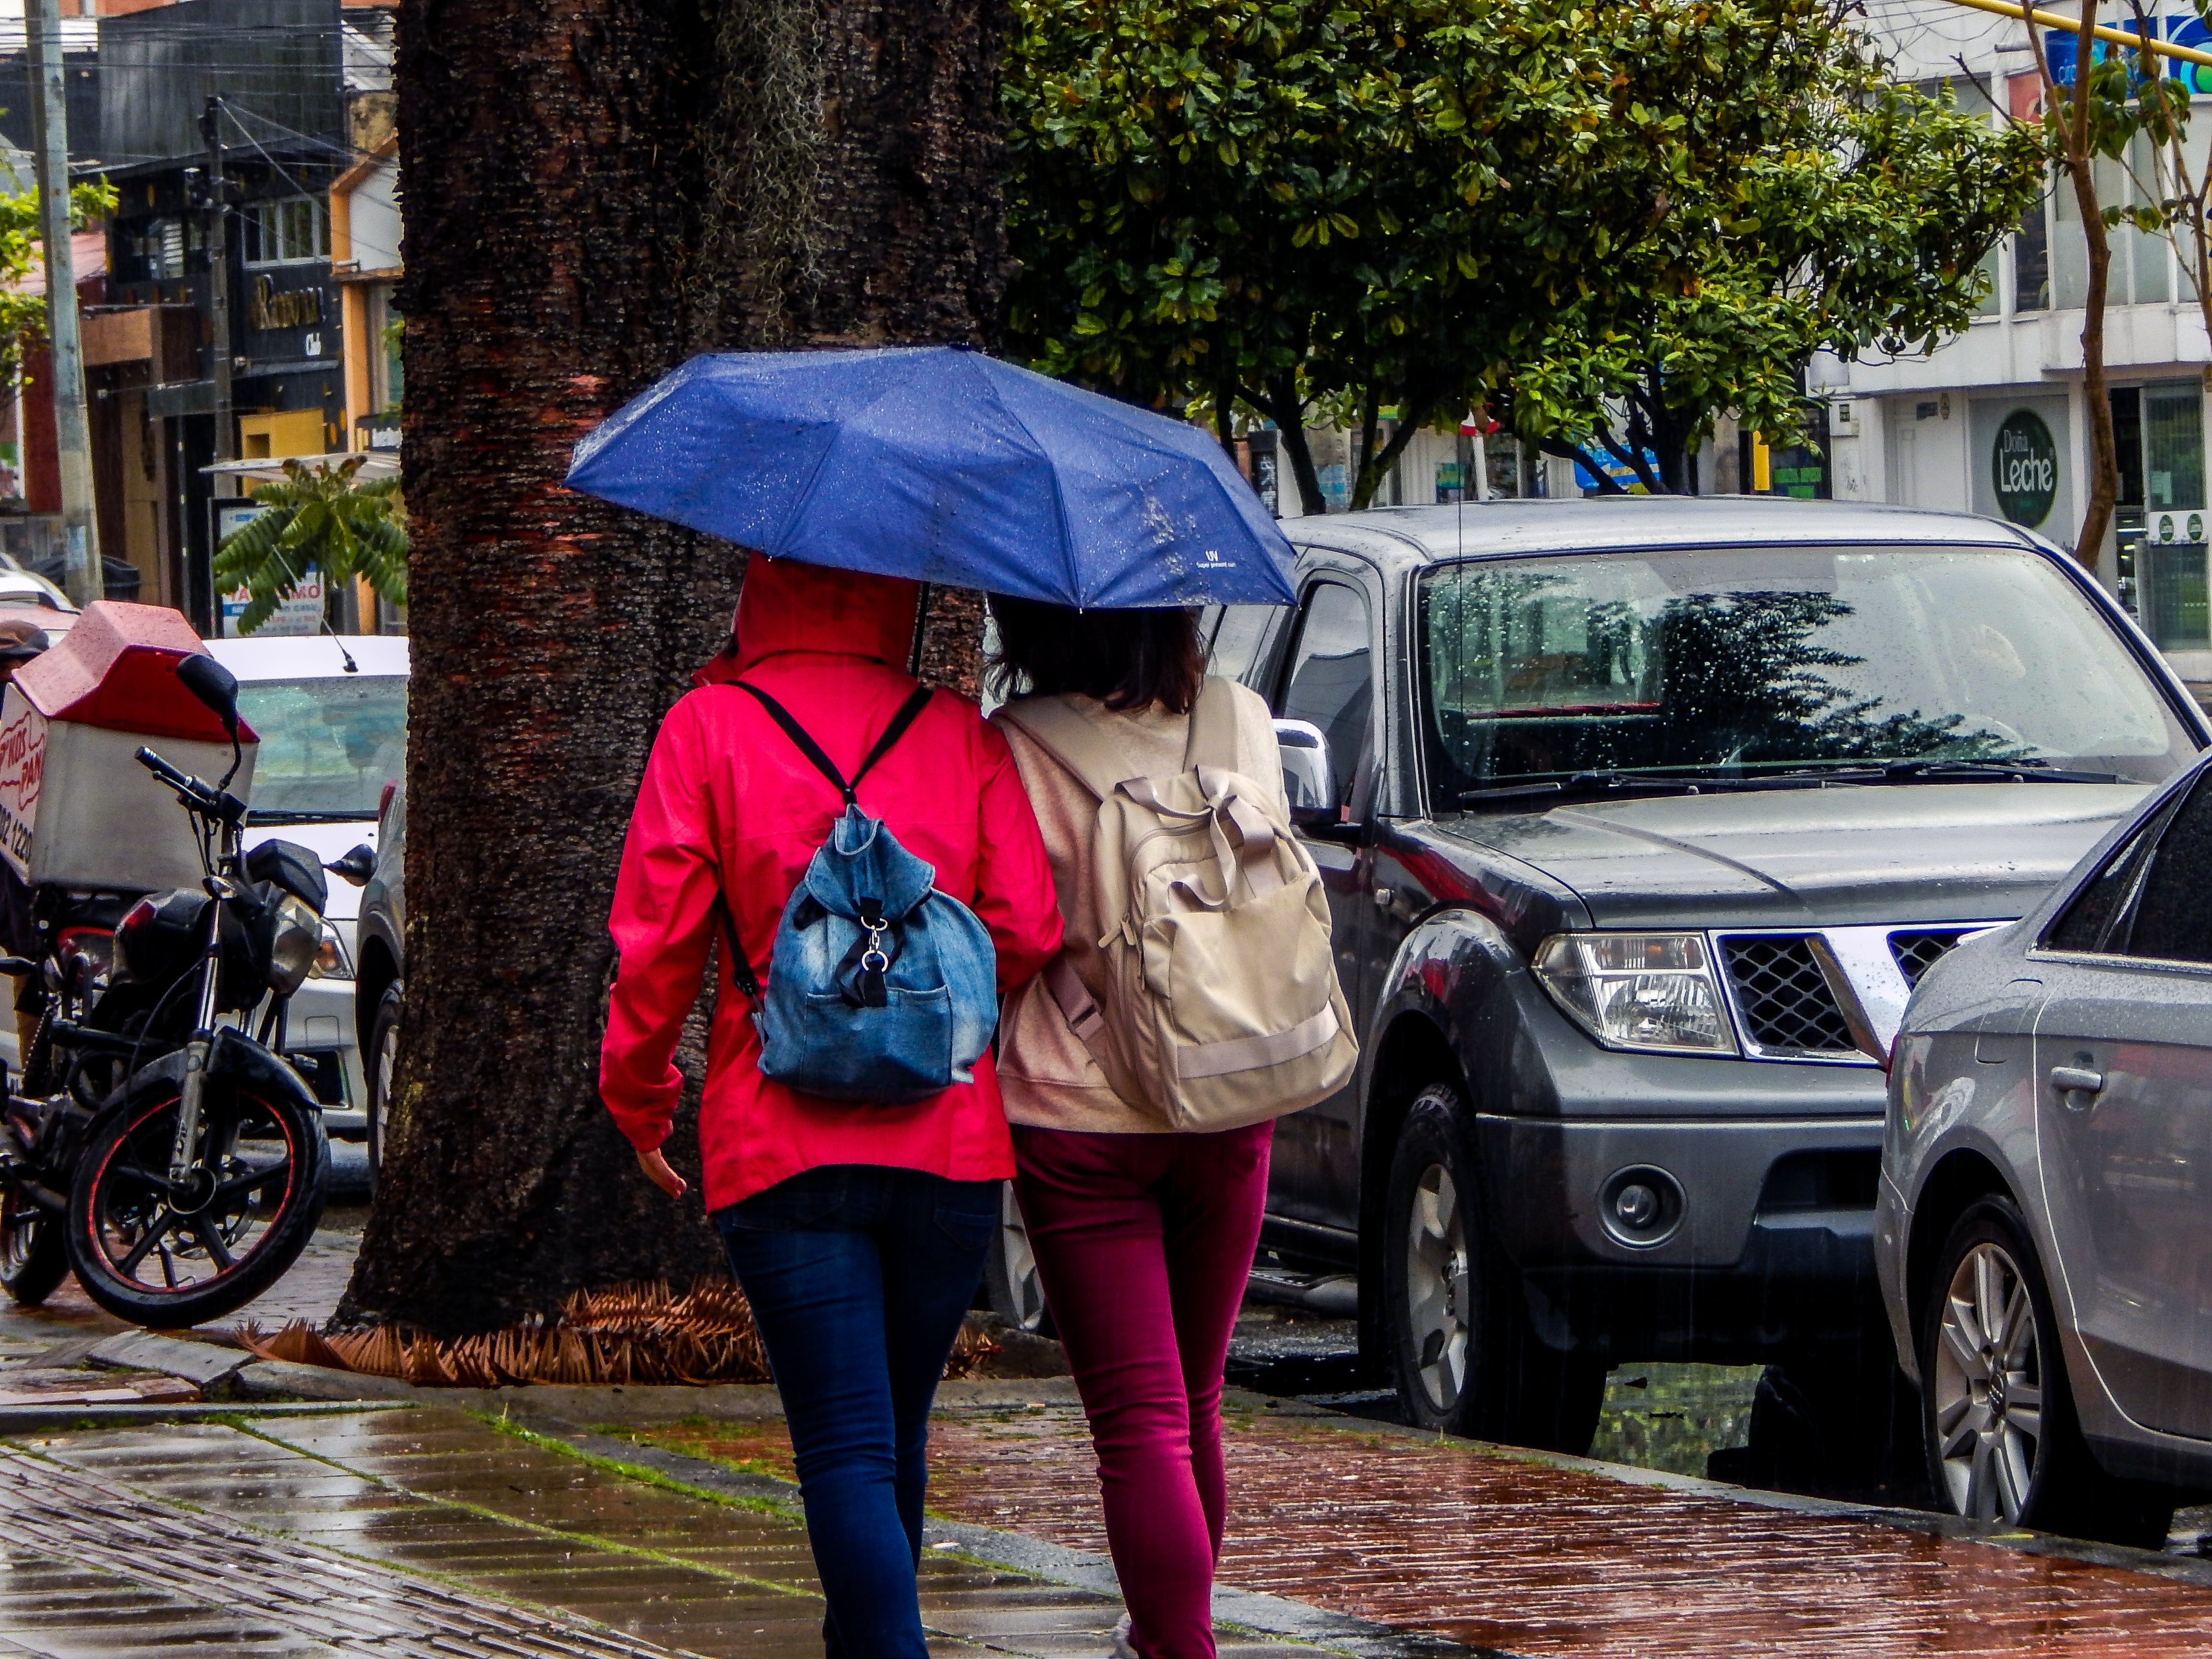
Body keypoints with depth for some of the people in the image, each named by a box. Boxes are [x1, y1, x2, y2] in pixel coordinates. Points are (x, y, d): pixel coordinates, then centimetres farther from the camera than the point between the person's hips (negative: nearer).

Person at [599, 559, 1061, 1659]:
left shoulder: (708, 728, -1)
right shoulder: (959, 733, 5)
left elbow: (656, 942, -3)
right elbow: (1027, 932, -1)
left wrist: (637, 1100, 11)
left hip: (783, 1145, -3)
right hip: (950, 1144, 3)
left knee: (847, 1447, -6)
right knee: (898, 1430, 19)